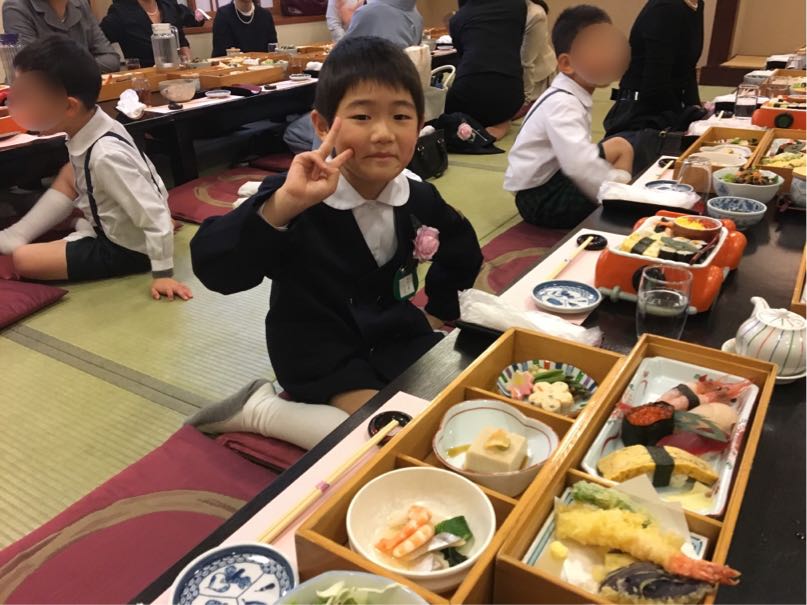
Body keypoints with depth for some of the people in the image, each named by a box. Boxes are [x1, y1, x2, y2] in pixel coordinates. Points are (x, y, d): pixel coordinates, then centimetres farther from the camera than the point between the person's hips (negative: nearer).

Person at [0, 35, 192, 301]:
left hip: (127, 249, -9)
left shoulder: (106, 155, -33)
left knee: (22, 260, -14)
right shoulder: (88, 127, -7)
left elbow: (156, 216, -32)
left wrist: (162, 273, -27)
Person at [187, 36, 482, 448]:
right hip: (321, 355, -6)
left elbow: (461, 248, 16)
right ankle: (263, 411, -4)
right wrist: (283, 204, -48)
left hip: (394, 335, 7)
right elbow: (213, 270, -37)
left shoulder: (418, 198, -6)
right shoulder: (292, 201, -22)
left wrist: (439, 312, 13)